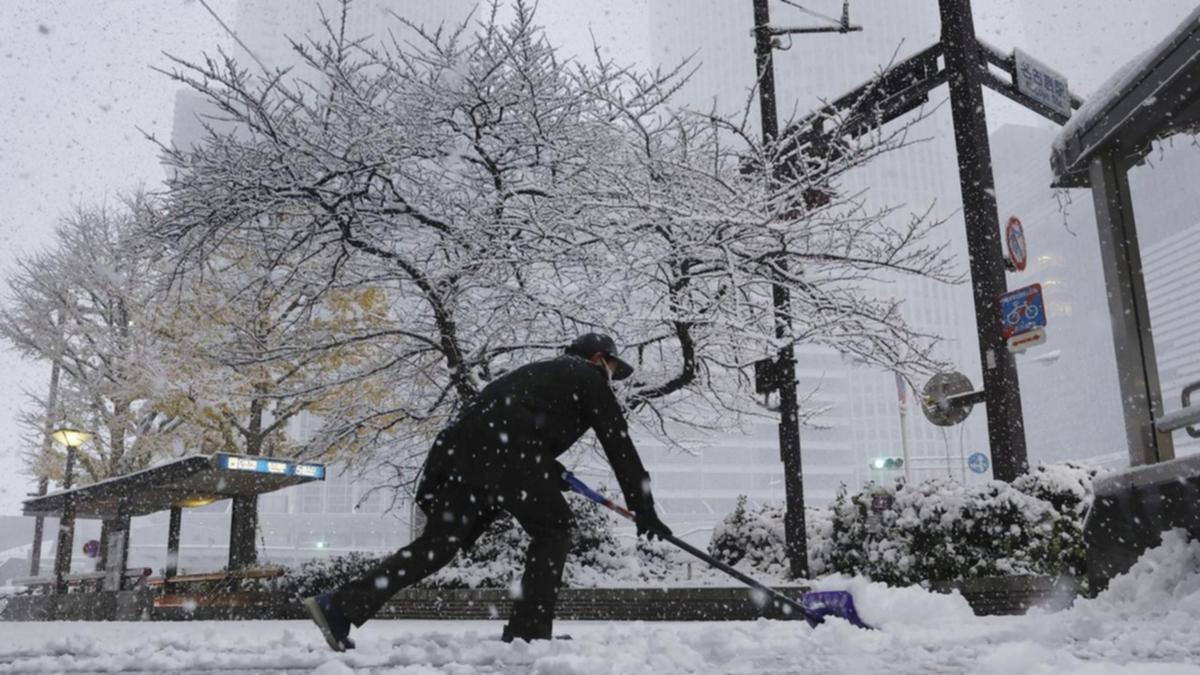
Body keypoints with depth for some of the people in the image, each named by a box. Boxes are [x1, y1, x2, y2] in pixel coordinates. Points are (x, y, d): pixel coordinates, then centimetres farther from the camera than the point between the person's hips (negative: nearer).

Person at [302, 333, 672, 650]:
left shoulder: (538, 371, 38)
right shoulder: (589, 377, 17)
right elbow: (620, 446, 13)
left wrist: (550, 475, 37)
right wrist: (644, 511, 14)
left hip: (462, 447, 7)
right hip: (507, 451, -7)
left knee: (439, 542, 8)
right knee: (552, 528, 12)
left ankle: (340, 606, 2)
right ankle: (527, 631, 8)